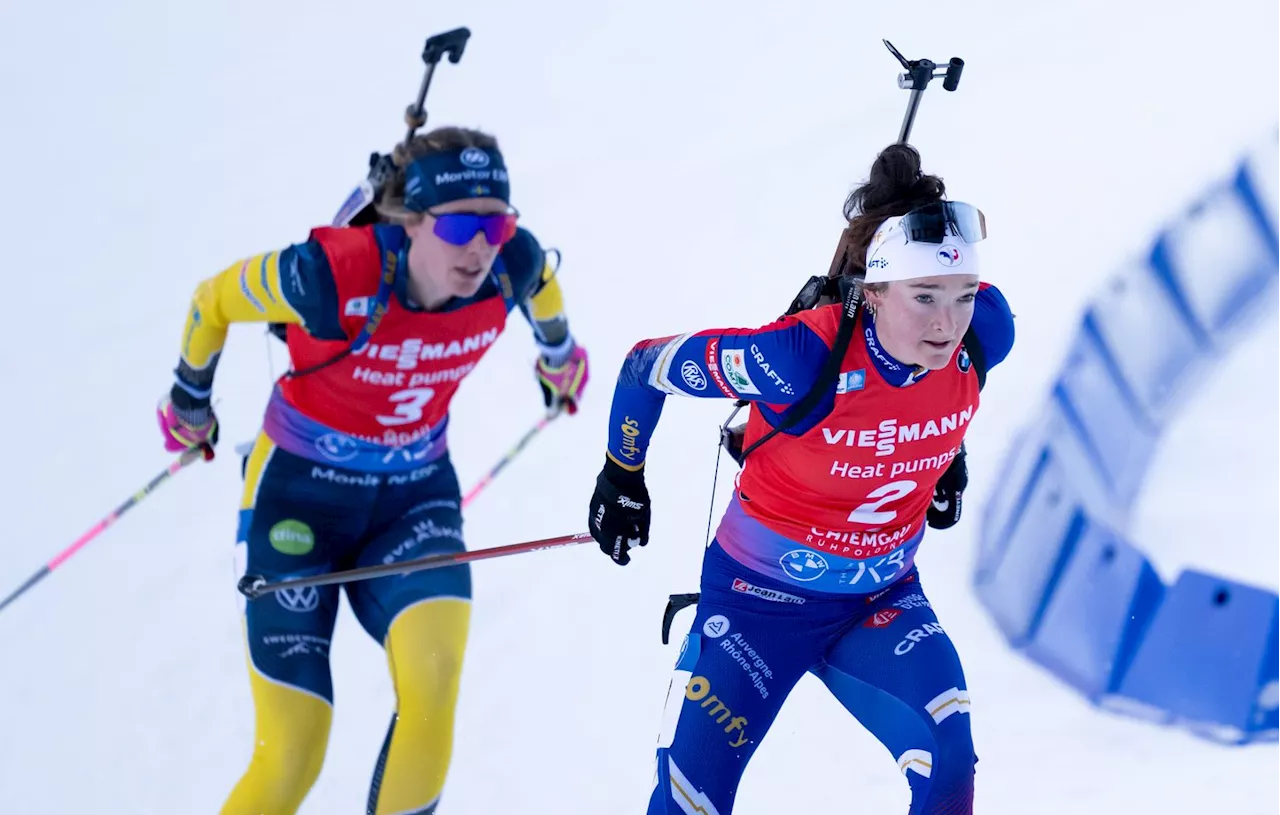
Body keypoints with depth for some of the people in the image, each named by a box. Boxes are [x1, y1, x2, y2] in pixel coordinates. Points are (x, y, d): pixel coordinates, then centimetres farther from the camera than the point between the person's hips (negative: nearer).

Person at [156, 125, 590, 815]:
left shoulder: (511, 265, -18)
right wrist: (189, 398, 8)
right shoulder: (335, 274, -30)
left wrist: (559, 350, 29)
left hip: (414, 495, 3)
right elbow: (214, 300, -10)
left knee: (432, 686, -26)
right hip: (299, 492, -3)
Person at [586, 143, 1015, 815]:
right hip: (761, 596, -3)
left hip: (881, 596, 3)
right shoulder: (805, 357, -33)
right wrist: (622, 476, -4)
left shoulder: (981, 335, -19)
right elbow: (649, 365, -18)